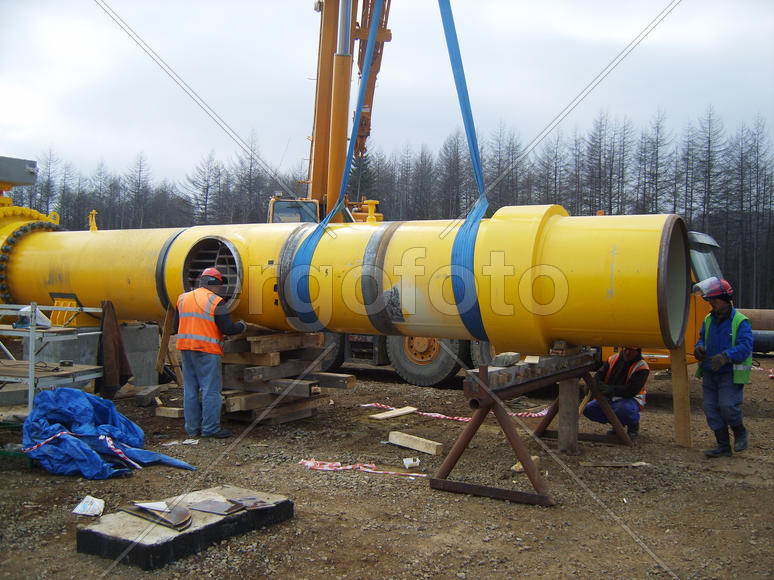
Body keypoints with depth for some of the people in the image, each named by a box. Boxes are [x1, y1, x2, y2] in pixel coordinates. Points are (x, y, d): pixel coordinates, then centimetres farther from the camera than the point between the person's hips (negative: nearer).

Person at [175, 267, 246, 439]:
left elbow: (176, 326, 16)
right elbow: (227, 328, -12)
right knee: (210, 390, 0)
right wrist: (241, 326, 7)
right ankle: (210, 428, 2)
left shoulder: (183, 299, 12)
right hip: (207, 350, -7)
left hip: (185, 348, 7)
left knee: (190, 390, 12)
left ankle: (192, 428, 17)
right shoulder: (215, 301, -8)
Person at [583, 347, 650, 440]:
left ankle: (634, 426, -4)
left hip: (630, 400, -6)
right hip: (610, 399, 6)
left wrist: (612, 389, -42)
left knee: (623, 409, -40)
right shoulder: (614, 359, 4)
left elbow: (631, 390, -27)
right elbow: (599, 374, 2)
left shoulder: (642, 367, -15)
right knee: (588, 409, -9)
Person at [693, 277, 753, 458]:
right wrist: (699, 348, -7)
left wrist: (725, 356, -34)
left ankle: (740, 433, 16)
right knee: (711, 409, 4)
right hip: (710, 373, 6)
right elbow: (702, 339, 17)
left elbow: (745, 347, -20)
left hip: (730, 375, -6)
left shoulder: (740, 321, -11)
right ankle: (723, 446, 15)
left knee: (727, 406, -15)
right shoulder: (709, 320, 9)